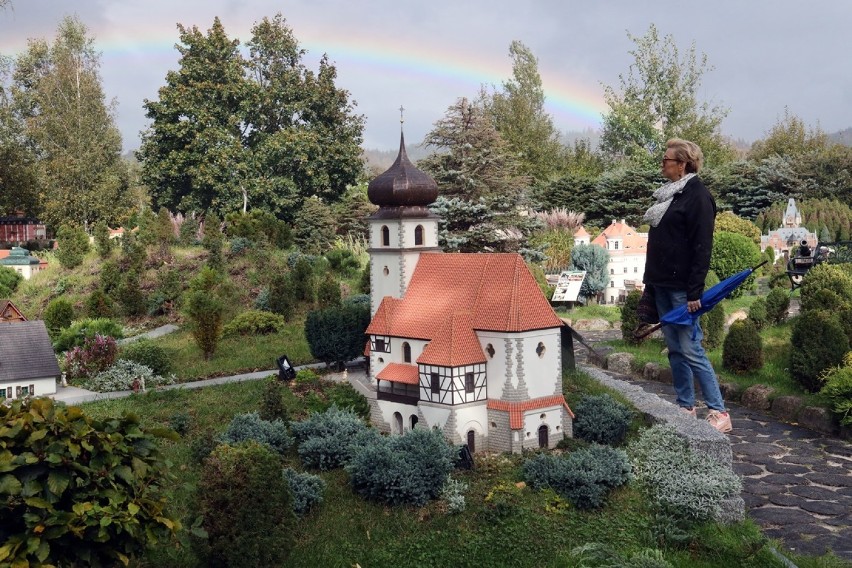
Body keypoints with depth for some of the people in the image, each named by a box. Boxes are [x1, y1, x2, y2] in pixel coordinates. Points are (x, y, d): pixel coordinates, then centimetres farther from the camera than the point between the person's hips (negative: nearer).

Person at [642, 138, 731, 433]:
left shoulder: (697, 196, -11)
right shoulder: (668, 194, 15)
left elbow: (702, 247, -16)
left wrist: (694, 291, -20)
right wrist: (651, 281, 16)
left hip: (682, 287, -8)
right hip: (663, 284, 9)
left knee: (690, 349, -8)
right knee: (674, 349, 11)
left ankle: (719, 413, -1)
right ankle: (686, 407, 19)